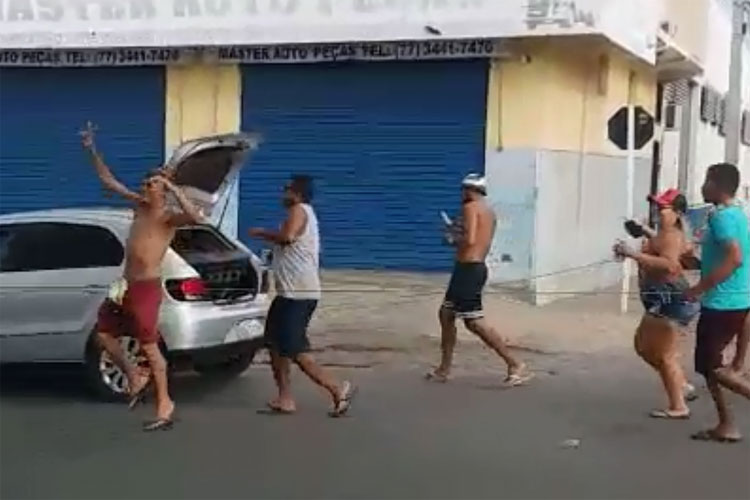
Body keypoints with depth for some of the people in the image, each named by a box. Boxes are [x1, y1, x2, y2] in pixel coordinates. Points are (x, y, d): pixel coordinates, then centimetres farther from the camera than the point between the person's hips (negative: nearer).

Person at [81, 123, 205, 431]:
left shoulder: (169, 218, -11)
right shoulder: (139, 206, 10)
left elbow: (197, 218, -34)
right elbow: (108, 180, 15)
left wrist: (174, 188, -28)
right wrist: (91, 150, 8)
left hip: (146, 288, -8)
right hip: (126, 287, 8)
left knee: (149, 346, -6)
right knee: (103, 334, 15)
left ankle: (165, 406, 2)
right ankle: (135, 378, 30)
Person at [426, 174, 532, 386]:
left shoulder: (470, 207, -11)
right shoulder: (489, 212, 18)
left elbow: (470, 240, -23)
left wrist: (453, 239, -5)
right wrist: (458, 231, 18)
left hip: (468, 269, -10)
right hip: (475, 268, 10)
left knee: (475, 323, -10)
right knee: (446, 314, 17)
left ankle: (516, 366, -10)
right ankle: (444, 370, 23)